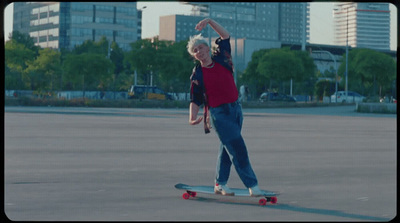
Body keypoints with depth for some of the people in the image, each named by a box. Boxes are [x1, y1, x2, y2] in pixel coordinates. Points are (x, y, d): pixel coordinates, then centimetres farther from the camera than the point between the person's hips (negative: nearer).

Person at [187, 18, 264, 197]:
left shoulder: (221, 59, 5)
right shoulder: (197, 75, -4)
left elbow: (225, 36, 3)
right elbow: (195, 100, -4)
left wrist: (209, 21, -7)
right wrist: (192, 117, -19)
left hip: (236, 109, 5)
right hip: (219, 113, -5)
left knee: (227, 148, 12)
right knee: (238, 149, -9)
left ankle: (220, 184, 23)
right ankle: (252, 185, -5)